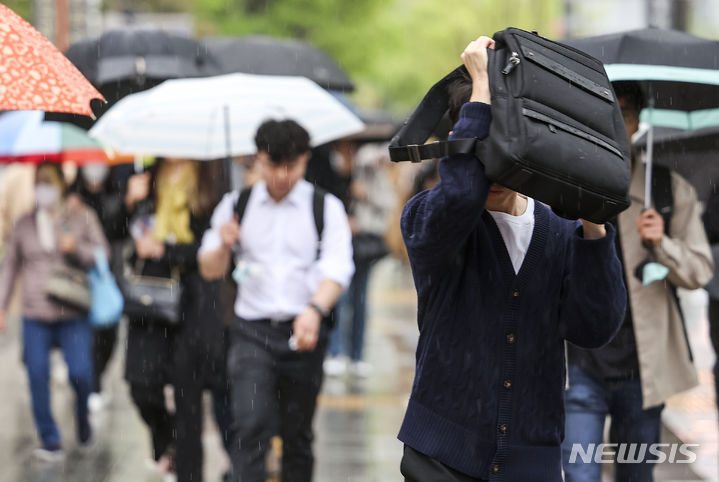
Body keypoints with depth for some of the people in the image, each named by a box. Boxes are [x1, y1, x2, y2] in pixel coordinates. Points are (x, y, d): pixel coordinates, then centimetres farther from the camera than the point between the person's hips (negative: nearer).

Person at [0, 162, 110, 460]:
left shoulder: (82, 217, 5)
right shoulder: (24, 224, 11)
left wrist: (76, 249, -14)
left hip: (73, 314, -2)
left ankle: (82, 415, 22)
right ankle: (50, 443, 7)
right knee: (38, 377, -4)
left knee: (80, 373, -12)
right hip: (35, 315, 2)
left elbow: (103, 255, 5)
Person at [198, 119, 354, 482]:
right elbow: (209, 271, 12)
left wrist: (315, 309, -28)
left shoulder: (326, 207, 4)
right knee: (250, 426, -15)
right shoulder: (237, 204, 10)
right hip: (252, 331, 0)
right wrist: (224, 245, -11)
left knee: (298, 434, 7)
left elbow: (337, 268, -9)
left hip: (304, 331, 0)